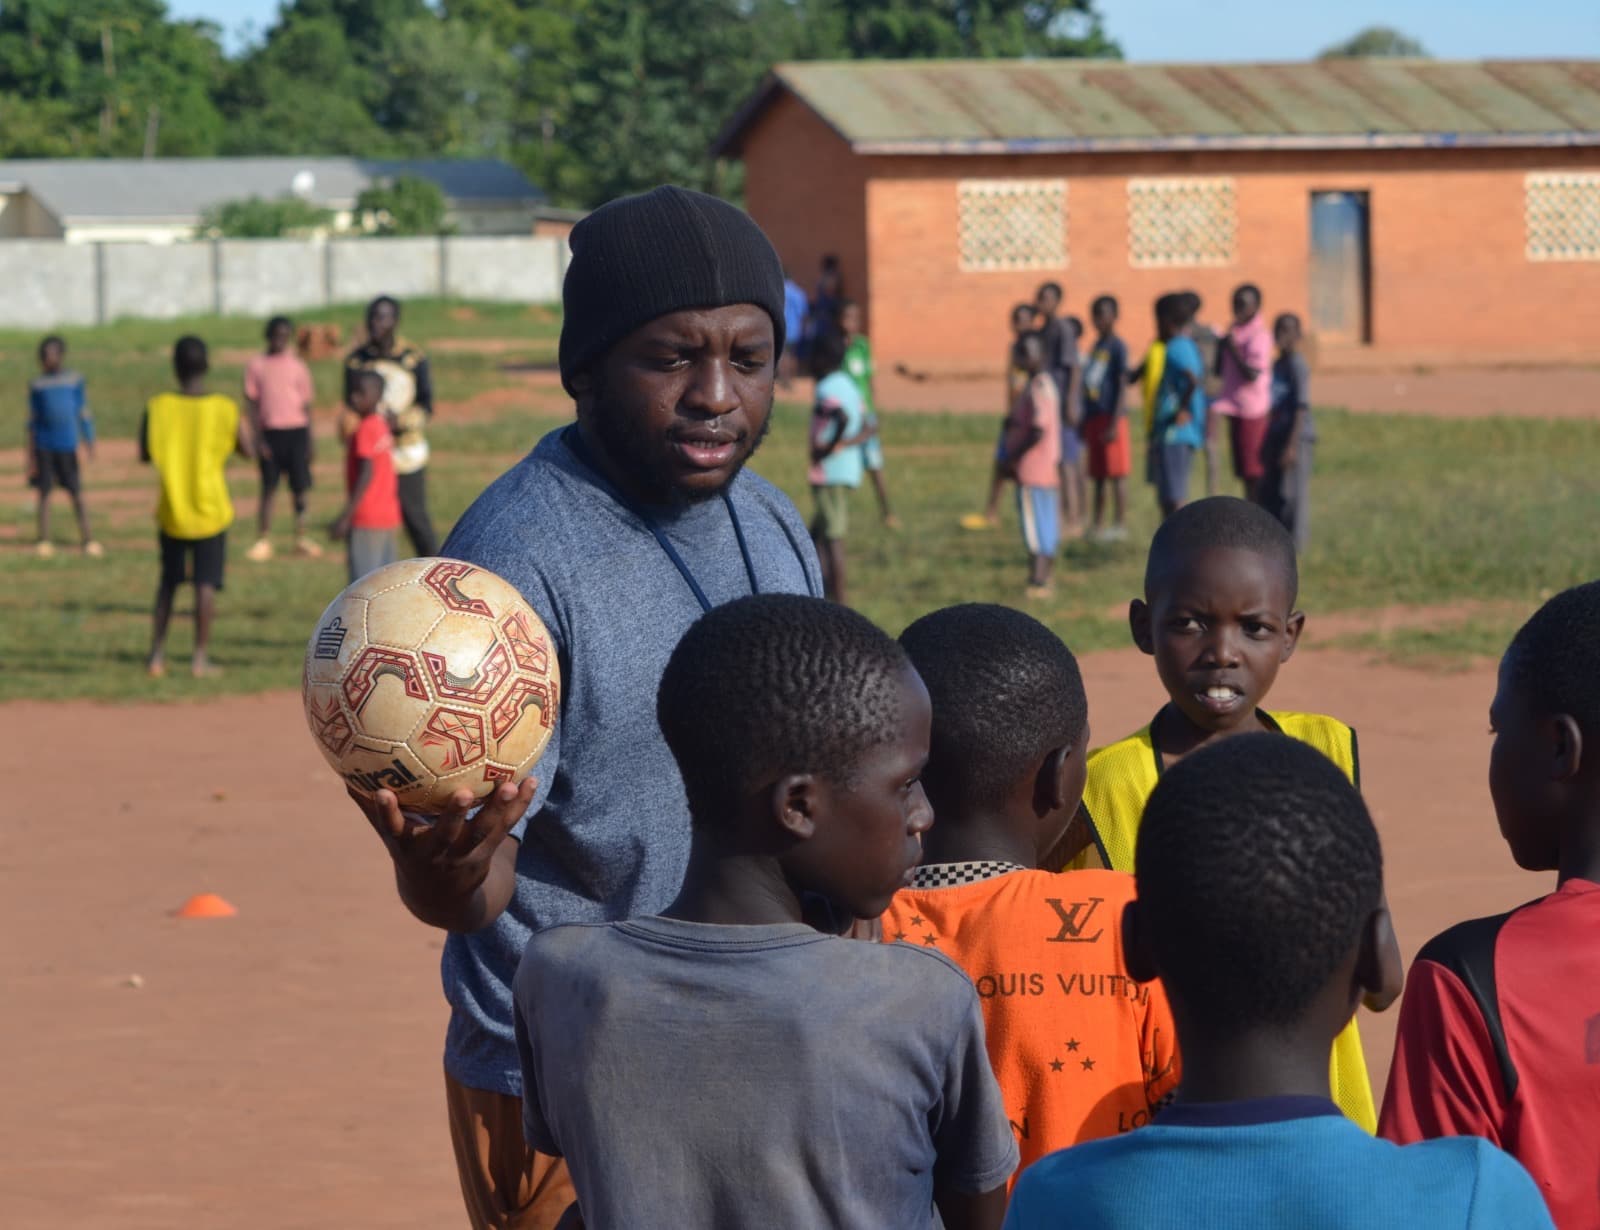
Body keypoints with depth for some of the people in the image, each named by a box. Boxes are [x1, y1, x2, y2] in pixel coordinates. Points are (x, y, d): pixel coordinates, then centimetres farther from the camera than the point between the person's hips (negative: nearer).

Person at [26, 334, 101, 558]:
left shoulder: (75, 381, 4)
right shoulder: (37, 384, 5)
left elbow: (83, 413, 7)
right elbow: (33, 420, 9)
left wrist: (89, 441, 0)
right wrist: (31, 454, 6)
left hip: (68, 445, 0)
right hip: (44, 445, 0)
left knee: (76, 494, -1)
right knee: (44, 492, 1)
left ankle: (87, 540, 5)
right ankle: (44, 542, 5)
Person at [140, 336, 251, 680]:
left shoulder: (156, 409, -9)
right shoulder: (227, 411, -12)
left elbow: (145, 455, 0)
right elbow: (249, 451, 0)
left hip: (171, 511, 2)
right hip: (211, 510, -2)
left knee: (168, 582, 16)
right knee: (206, 583, 2)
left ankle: (157, 654, 15)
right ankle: (201, 657, 0)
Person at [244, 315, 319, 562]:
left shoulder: (298, 366, 7)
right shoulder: (257, 365, 4)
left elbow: (306, 405, 10)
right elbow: (251, 404, 3)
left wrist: (308, 441, 6)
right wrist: (258, 438, -4)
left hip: (296, 432, 1)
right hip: (269, 433, -1)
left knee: (299, 487, -1)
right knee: (268, 488, -1)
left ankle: (302, 538, 7)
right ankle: (263, 540, 3)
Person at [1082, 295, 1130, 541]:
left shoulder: (1117, 347, -9)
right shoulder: (1096, 346, 16)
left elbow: (1122, 386, -13)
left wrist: (1114, 423, -17)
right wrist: (1085, 420, 21)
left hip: (1111, 416, -8)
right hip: (1094, 417, 8)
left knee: (1116, 472, -5)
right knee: (1098, 474, 11)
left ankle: (1120, 525, -4)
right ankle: (1098, 525, 16)